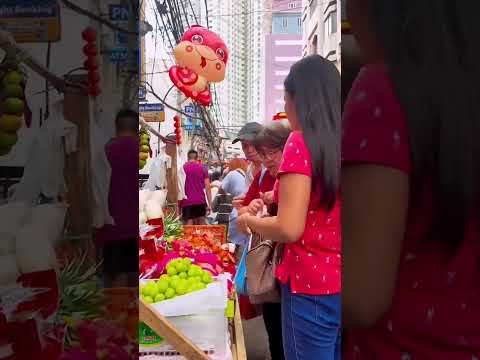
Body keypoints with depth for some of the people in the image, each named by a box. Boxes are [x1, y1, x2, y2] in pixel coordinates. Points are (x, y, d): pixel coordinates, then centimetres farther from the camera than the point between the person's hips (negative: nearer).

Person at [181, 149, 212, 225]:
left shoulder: (182, 168, 3)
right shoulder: (203, 168, 5)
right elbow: (207, 187, 1)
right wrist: (210, 204, 4)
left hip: (187, 202, -1)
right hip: (201, 201, 1)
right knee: (201, 224, 13)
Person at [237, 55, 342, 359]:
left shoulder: (301, 143, -16)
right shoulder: (338, 143, 2)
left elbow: (289, 229, -22)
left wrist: (249, 221, -3)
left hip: (311, 289, -6)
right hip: (335, 284, 6)